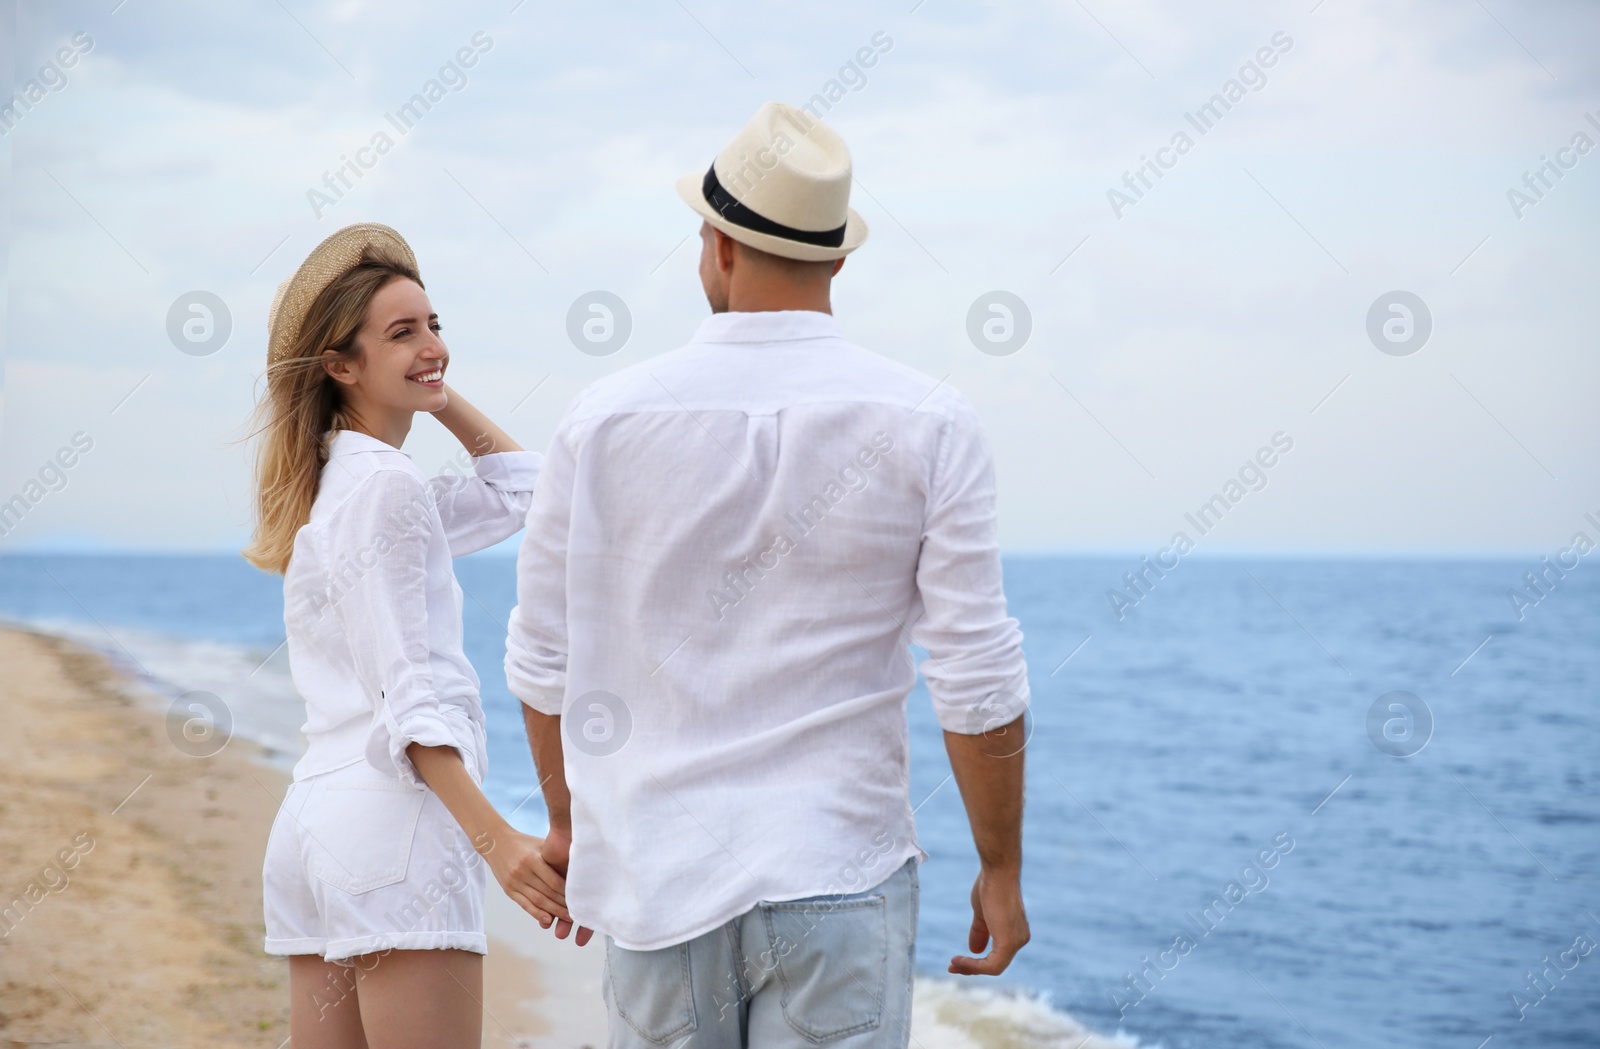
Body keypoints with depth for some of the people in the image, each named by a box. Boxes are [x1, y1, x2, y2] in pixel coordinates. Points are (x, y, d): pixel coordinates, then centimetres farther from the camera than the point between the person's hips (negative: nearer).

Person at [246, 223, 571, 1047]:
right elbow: (408, 694, -16)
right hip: (396, 821, -10)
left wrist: (439, 395, 21)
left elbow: (517, 494, 30)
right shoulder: (387, 483, -8)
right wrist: (496, 839, -23)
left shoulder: (329, 484, 19)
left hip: (313, 818, 10)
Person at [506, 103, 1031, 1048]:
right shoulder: (930, 428, -6)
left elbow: (545, 661, 5)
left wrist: (569, 822, 21)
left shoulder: (606, 421, -2)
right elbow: (978, 683, -7)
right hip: (839, 879, -2)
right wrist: (1003, 870, 4)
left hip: (660, 882, 2)